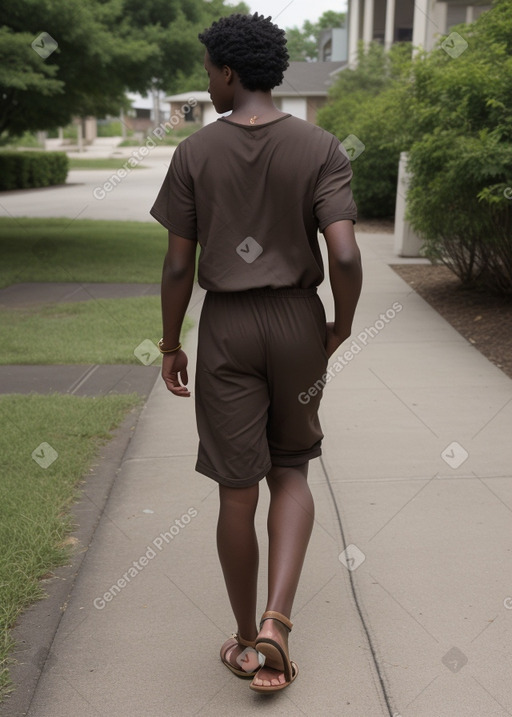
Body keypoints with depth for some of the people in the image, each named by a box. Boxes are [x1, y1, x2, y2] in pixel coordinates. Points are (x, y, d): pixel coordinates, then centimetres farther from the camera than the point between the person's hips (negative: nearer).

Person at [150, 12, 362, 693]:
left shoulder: (195, 152, -3)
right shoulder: (321, 148, -4)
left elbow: (178, 266, -3)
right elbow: (345, 256, -14)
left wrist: (171, 345, 9)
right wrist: (341, 326, 3)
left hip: (225, 329, 0)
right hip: (298, 323, 1)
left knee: (238, 490, 8)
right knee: (291, 470, 18)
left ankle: (247, 638, 22)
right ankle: (277, 618, 3)